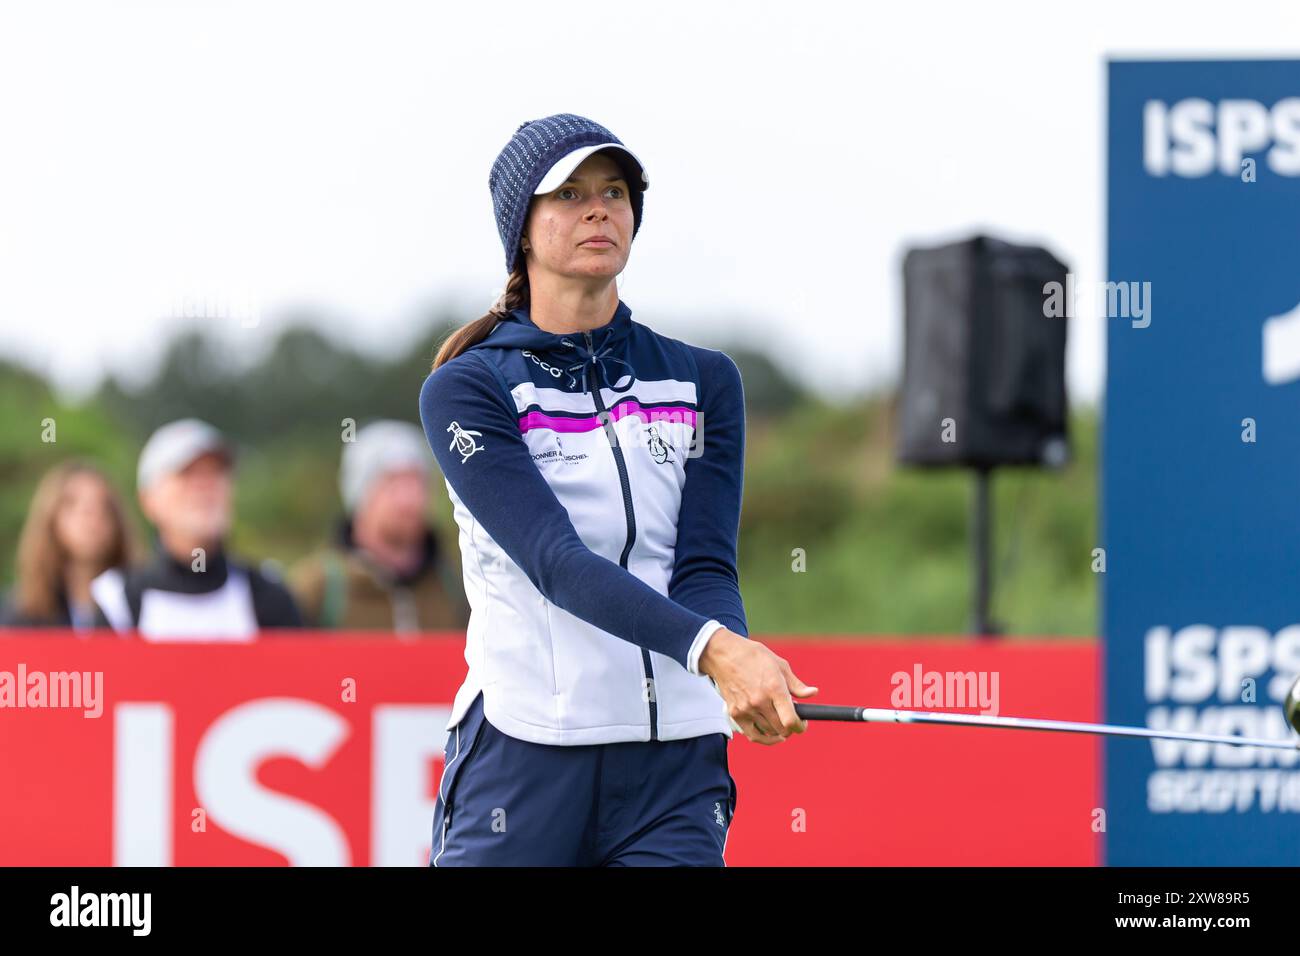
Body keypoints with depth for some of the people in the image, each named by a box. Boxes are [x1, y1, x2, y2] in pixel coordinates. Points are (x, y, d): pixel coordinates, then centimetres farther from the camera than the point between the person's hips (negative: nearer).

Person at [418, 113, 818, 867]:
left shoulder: (705, 381, 12)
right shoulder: (466, 390, -1)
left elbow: (706, 569, 1)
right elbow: (556, 562, -15)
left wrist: (742, 670, -23)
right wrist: (712, 649, -30)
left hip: (676, 771, 3)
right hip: (523, 761, -3)